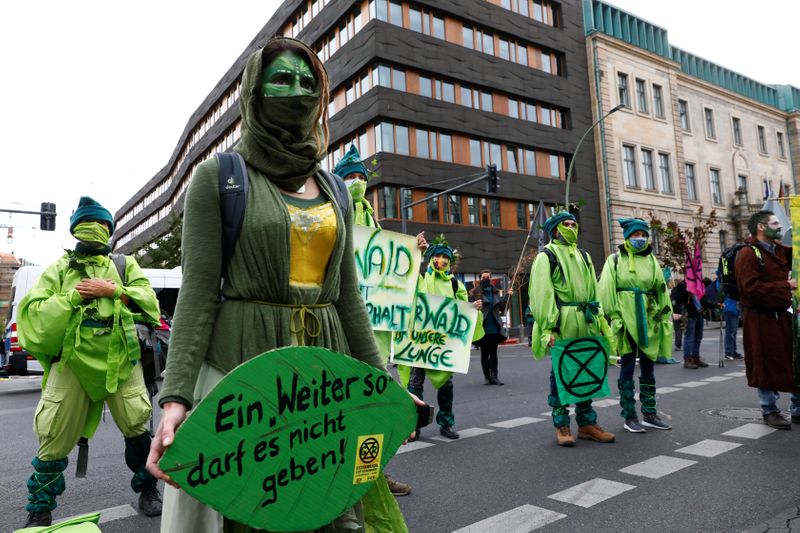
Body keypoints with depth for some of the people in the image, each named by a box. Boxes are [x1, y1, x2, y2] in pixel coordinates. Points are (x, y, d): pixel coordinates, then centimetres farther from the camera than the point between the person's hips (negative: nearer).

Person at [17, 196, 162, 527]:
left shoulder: (125, 264, 13)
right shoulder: (59, 269, 13)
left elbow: (149, 301, -1)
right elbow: (34, 315, 2)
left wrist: (112, 290, -12)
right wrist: (74, 295, -9)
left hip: (120, 361, 0)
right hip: (72, 362, 1)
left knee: (138, 426, 0)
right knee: (53, 440, 5)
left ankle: (147, 487, 22)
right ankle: (40, 511, 24)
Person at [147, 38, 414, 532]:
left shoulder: (334, 190, 13)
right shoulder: (220, 175, 0)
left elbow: (347, 296, 12)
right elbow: (198, 291, -7)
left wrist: (383, 382, 10)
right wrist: (176, 396, -17)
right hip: (243, 362, -4)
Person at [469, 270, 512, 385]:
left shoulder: (495, 291, 12)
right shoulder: (475, 293, -2)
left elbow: (501, 307, 8)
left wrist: (507, 295, -1)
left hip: (495, 328, 4)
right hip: (483, 328, -4)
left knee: (493, 352, 6)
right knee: (484, 353, 6)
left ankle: (494, 376, 8)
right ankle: (487, 376, 14)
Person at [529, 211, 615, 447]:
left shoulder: (583, 256, 19)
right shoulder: (546, 256, -2)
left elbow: (593, 291, 20)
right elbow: (542, 294, -11)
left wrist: (600, 319, 11)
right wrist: (546, 328, -19)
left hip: (585, 324, 6)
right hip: (561, 324, -6)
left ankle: (587, 422, 21)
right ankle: (561, 425, 11)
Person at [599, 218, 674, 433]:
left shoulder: (651, 260, 13)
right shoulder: (615, 259, 0)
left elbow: (661, 290, 15)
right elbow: (607, 291, -6)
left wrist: (666, 316, 11)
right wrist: (613, 318, -12)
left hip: (648, 321, 5)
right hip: (626, 320, -4)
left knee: (648, 368, 11)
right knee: (627, 368, 1)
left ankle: (649, 414, 23)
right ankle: (629, 417, 10)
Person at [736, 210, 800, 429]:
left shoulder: (780, 251, 14)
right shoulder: (747, 254, -13)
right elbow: (751, 288, -21)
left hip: (782, 316, 8)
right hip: (761, 320, -8)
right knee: (767, 366, 2)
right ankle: (770, 412, 16)